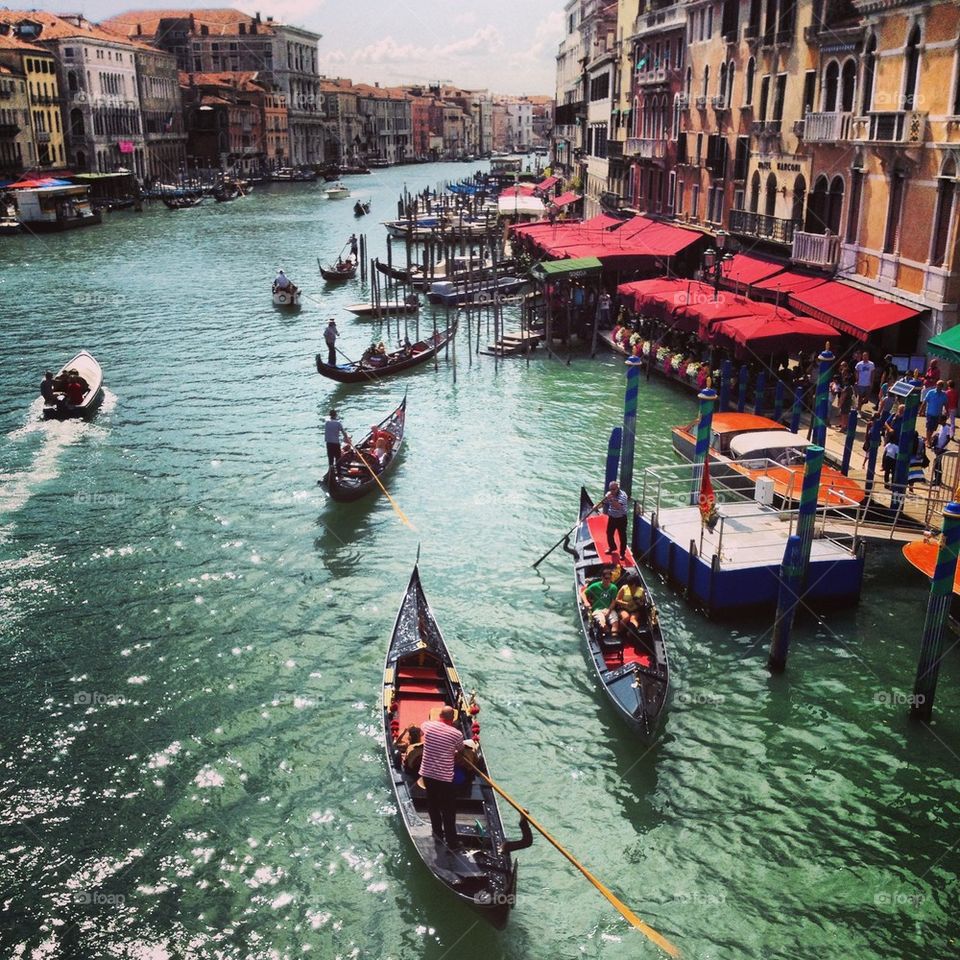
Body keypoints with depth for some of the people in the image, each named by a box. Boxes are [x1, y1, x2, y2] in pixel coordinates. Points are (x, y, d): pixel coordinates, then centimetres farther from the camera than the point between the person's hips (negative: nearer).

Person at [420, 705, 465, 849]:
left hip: (427, 774, 4)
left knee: (433, 805, 23)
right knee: (449, 810, 9)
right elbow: (460, 752, 7)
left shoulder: (427, 725, -4)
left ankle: (438, 832, 37)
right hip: (445, 778, -4)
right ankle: (452, 842, 15)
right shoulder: (457, 734, -13)